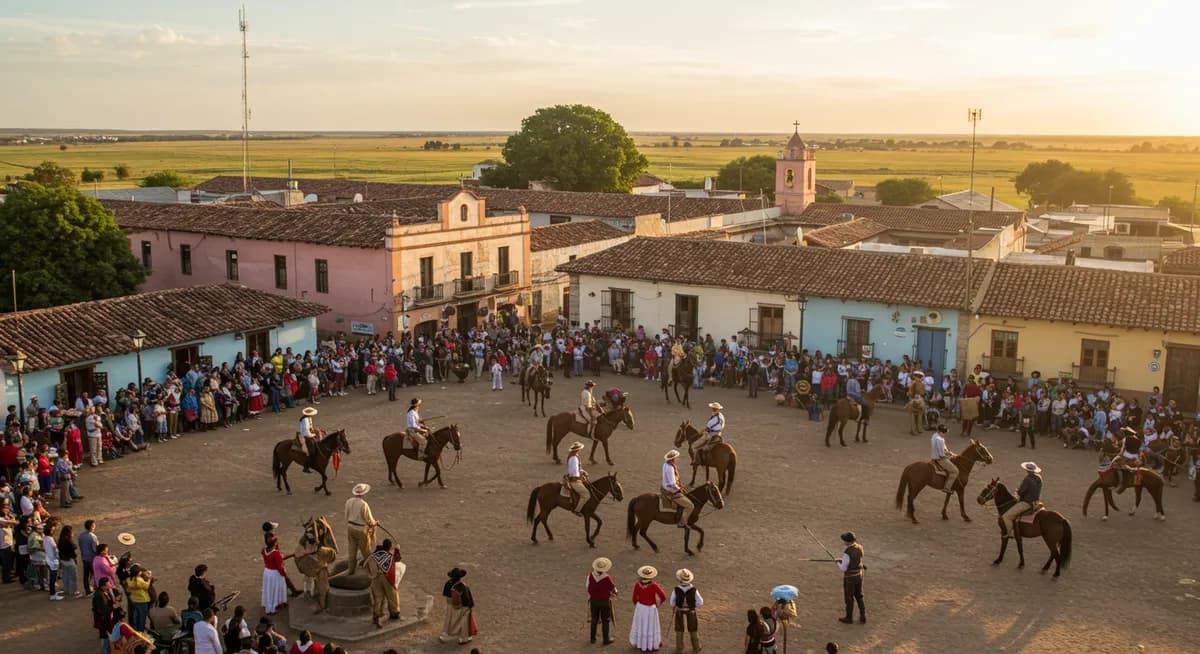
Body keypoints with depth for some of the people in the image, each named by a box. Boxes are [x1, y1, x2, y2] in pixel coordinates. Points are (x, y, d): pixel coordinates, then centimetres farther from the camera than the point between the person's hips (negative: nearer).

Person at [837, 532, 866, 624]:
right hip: (859, 576, 7)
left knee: (849, 598, 12)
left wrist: (838, 564, 0)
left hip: (849, 578, -7)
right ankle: (862, 616, 26)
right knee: (859, 597, 22)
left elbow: (843, 568, -23)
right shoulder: (860, 548, -6)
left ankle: (849, 618, 28)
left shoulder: (847, 552, -31)